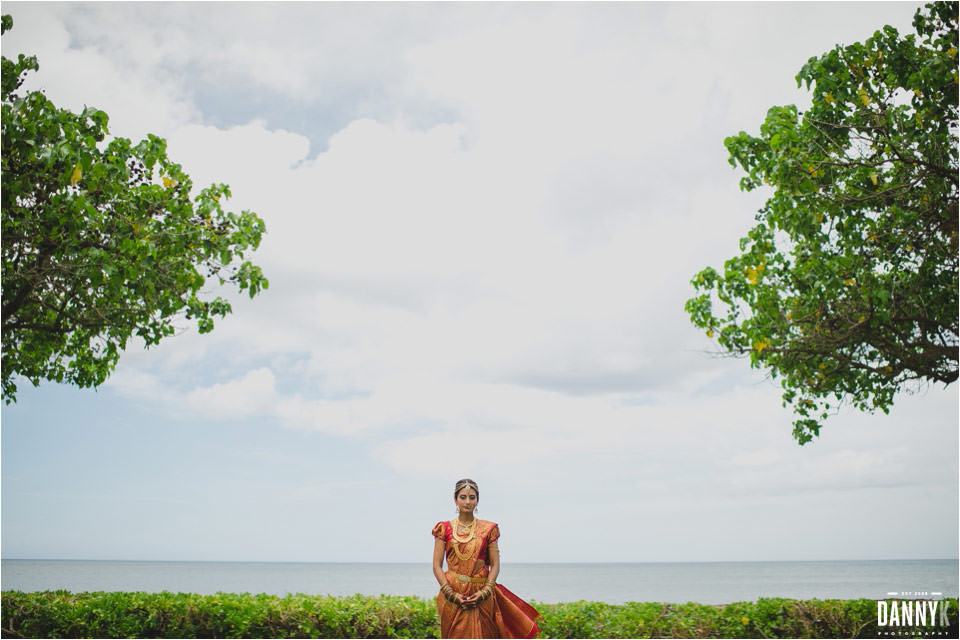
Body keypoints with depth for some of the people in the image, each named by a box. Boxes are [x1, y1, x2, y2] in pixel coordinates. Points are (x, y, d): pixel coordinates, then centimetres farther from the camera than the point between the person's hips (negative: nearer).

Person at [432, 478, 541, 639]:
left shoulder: (488, 529, 6)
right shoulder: (445, 528, 3)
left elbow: (495, 565, 4)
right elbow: (437, 566, 0)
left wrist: (484, 591, -10)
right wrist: (452, 594, -11)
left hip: (481, 596, 0)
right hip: (452, 597, 0)